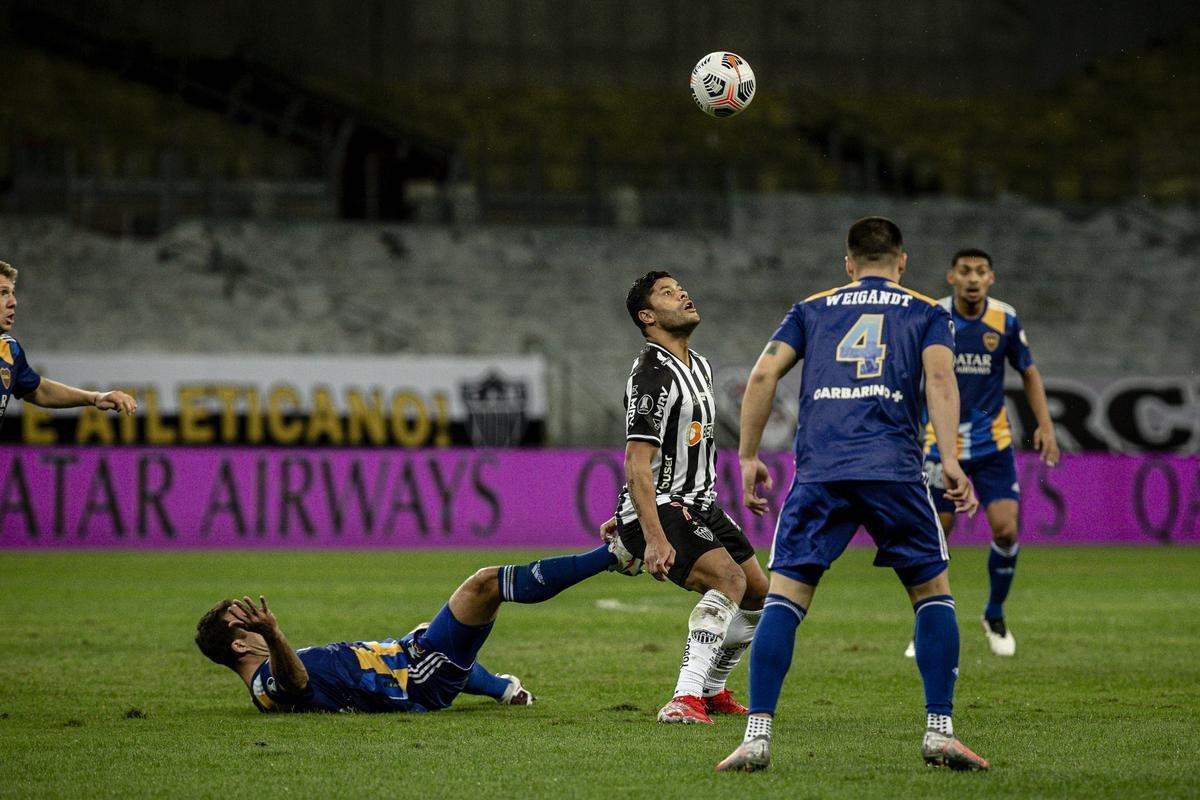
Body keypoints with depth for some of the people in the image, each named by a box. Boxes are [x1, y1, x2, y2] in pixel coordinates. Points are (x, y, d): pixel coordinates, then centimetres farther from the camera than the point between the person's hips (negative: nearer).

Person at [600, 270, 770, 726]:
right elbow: (636, 464, -25)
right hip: (659, 512, -10)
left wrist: (628, 518, 25)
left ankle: (711, 691, 32)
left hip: (699, 506, 10)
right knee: (728, 578, -29)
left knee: (759, 596, 13)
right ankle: (684, 699, -35)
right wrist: (654, 537, -34)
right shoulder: (651, 376, -19)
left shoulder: (700, 367, 13)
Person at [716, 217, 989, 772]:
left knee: (784, 597, 2)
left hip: (817, 471, 1)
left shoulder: (812, 310, 23)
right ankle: (939, 732, 5)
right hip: (893, 467, -1)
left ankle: (757, 736, -9)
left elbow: (762, 376, 10)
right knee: (933, 592, 13)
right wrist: (950, 459, -9)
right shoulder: (926, 312, 18)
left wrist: (748, 457, 13)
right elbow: (939, 376, 0)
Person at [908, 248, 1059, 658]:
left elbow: (1029, 373, 9)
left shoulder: (1005, 319, -4)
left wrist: (1045, 426, -1)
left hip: (993, 443, 1)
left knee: (1006, 529, -10)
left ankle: (995, 616, 13)